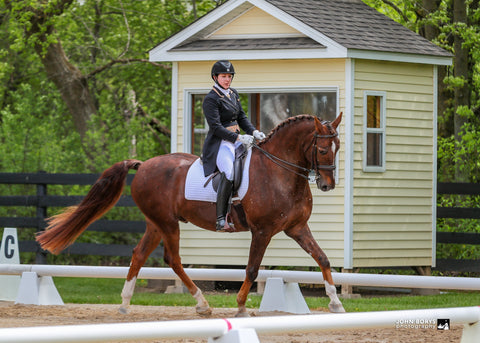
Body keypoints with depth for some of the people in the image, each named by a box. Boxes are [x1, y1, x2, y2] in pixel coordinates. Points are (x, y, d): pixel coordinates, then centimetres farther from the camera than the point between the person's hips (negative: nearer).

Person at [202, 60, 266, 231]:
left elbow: (241, 117, 19)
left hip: (237, 139, 9)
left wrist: (253, 132, 0)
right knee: (229, 173, -32)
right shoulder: (211, 99, -9)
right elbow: (216, 127, -16)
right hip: (220, 143, -9)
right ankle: (221, 219, -31)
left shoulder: (233, 94, 15)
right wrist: (239, 138, -23)